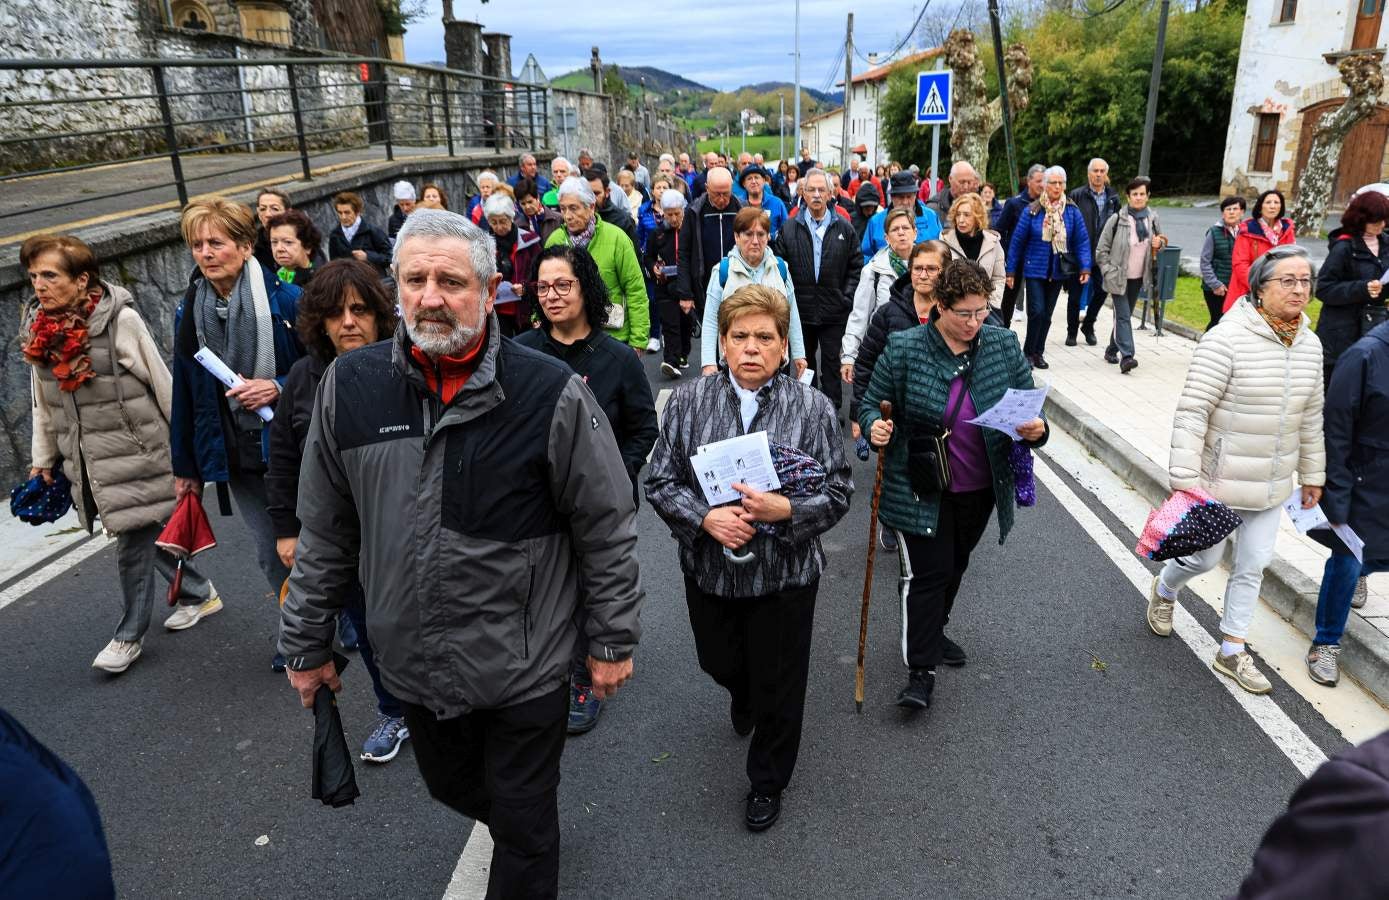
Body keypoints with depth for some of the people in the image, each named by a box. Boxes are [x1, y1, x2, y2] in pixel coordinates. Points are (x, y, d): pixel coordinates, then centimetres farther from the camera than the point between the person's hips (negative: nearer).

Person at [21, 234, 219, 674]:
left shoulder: (120, 320, -15)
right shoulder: (37, 329, 4)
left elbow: (163, 386, -9)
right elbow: (43, 403, 14)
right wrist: (42, 458, 17)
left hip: (137, 454, -6)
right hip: (86, 463, 6)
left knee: (134, 546, 1)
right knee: (150, 536, 14)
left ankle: (129, 636, 18)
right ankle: (200, 593, 35)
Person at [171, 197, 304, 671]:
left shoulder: (285, 299, -12)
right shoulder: (190, 312, 2)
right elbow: (185, 393, 9)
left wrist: (278, 387, -21)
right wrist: (186, 465, 12)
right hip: (237, 457, 4)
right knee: (270, 552, 12)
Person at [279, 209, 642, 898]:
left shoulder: (552, 393, -18)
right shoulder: (349, 386, -7)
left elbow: (606, 526, -9)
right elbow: (324, 532, 4)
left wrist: (613, 640, -3)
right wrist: (306, 643, 10)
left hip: (523, 667, -4)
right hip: (410, 663, 5)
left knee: (523, 823, 15)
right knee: (452, 788, 28)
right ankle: (516, 828, 60)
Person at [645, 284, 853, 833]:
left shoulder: (812, 409, -9)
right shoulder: (688, 401, -6)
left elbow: (838, 494, -7)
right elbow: (661, 482, -5)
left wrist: (783, 509, -25)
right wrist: (706, 518, -22)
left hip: (784, 574, -2)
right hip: (709, 567, 2)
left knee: (778, 686, 12)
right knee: (719, 663, 24)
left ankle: (767, 783, 39)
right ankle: (743, 697, 63)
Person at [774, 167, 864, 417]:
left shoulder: (844, 228, 1)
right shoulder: (789, 228, 0)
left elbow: (856, 266, 4)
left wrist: (847, 297, -4)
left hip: (834, 311, -1)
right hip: (801, 309, 1)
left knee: (832, 361, 5)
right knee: (804, 359, 15)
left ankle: (831, 405, 15)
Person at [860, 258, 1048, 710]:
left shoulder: (1003, 344, -2)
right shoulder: (904, 348, -13)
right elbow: (871, 403, -5)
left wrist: (1036, 429, -18)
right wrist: (874, 426, -28)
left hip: (980, 488, 5)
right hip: (921, 491, -4)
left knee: (954, 566, 21)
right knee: (927, 573, -4)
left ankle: (933, 632, 45)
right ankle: (921, 670, 6)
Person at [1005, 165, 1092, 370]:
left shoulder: (1072, 211, -1)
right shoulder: (1032, 211, -7)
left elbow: (1082, 241, 1)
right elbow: (1017, 241, -3)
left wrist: (1085, 267, -7)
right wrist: (1011, 270, -2)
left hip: (1058, 271, 3)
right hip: (1035, 270, -3)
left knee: (1047, 314, 11)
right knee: (1037, 311, -12)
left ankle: (1038, 353, 24)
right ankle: (1029, 352, 4)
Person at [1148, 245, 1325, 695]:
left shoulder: (1310, 345, 2)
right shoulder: (1226, 340, -20)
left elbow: (1311, 417, 12)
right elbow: (1192, 411, -21)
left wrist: (1313, 475, 17)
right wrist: (1184, 480, -22)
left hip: (1272, 486, 6)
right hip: (1219, 480, -6)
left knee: (1254, 565, 13)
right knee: (1204, 557, 9)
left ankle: (1232, 652, 28)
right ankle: (1164, 590, 43)